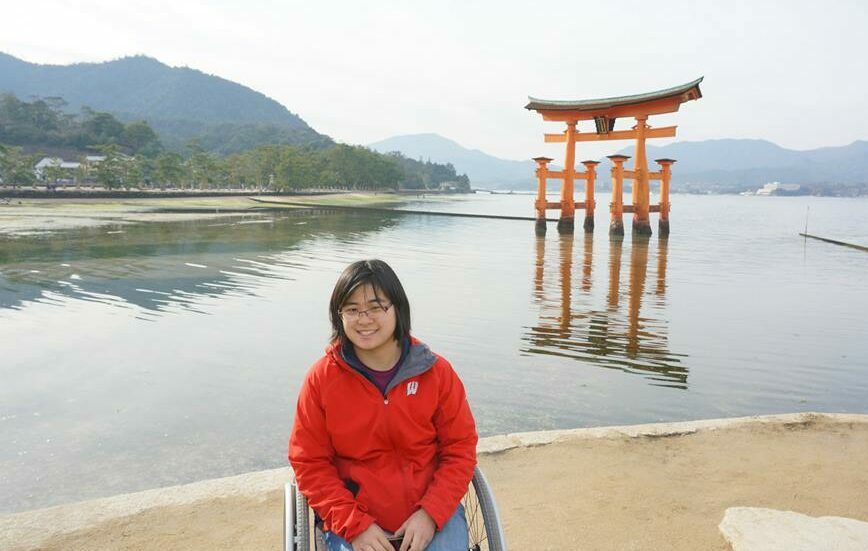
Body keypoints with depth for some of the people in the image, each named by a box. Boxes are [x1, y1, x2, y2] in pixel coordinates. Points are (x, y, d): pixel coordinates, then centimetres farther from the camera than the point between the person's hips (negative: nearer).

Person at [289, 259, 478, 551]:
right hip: (353, 520, -1)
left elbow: (460, 449, -1)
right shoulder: (321, 379, -6)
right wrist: (355, 524, -13)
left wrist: (430, 514, -13)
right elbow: (310, 463, -3)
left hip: (432, 517, 1)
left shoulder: (436, 372, -5)